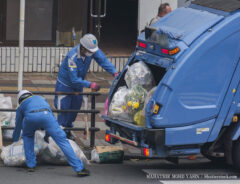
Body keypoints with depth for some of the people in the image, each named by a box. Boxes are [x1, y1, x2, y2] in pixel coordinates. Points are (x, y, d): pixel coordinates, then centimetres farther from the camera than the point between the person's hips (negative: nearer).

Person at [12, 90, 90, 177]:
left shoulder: (21, 107, 40)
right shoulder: (40, 98, 46)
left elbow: (18, 127, 48)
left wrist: (14, 142, 64)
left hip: (30, 117, 0)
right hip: (46, 116, 0)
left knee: (27, 137, 33)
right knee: (62, 140, 1)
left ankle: (31, 165, 26)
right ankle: (79, 168, -8)